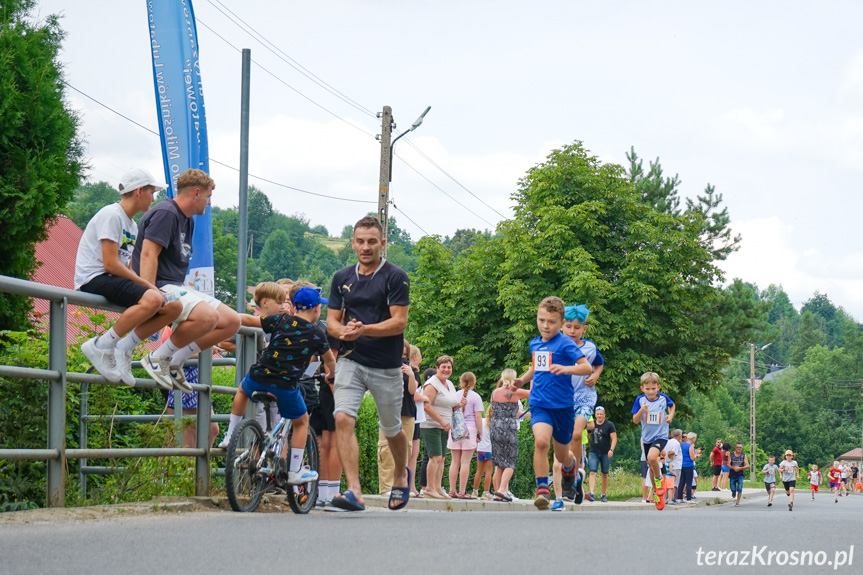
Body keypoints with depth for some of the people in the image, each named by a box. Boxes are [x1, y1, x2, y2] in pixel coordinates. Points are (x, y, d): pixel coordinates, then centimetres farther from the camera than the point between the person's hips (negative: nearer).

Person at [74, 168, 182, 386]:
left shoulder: (132, 226, 20)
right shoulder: (111, 215, -9)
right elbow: (110, 264, -17)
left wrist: (150, 286, -1)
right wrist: (148, 285, -16)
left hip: (115, 279, 9)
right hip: (93, 280, -9)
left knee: (174, 307, -3)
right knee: (151, 299, -33)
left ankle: (123, 348, -1)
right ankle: (101, 346, -21)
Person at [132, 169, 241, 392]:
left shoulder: (187, 220, 20)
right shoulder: (165, 213, -12)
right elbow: (148, 255, -21)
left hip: (178, 288, 10)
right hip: (160, 287, -10)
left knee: (232, 322, 1)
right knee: (207, 316, -33)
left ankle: (175, 362, 2)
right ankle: (157, 358, -17)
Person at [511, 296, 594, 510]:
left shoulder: (565, 344, -10)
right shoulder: (534, 344, 8)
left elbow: (587, 367, -19)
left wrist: (566, 368, -35)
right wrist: (523, 380, 13)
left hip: (562, 405, -3)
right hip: (539, 403, 3)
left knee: (562, 455, 14)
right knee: (541, 441, -26)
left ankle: (571, 466, 52)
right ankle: (542, 489, -21)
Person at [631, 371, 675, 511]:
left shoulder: (663, 398, -7)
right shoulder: (640, 400, -7)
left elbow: (672, 405, 17)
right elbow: (635, 420, -6)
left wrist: (671, 415, -1)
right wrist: (641, 410, -24)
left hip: (661, 436, -3)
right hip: (647, 437, 3)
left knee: (652, 457, -30)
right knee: (651, 466, 13)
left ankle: (659, 480, -4)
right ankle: (656, 492, 31)